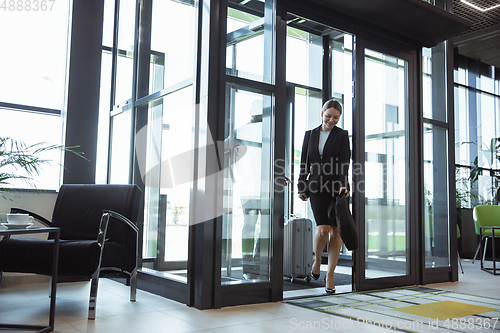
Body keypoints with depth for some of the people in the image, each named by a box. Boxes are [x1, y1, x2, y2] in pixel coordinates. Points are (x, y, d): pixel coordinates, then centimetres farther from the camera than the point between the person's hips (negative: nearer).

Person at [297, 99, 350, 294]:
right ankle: (317, 258, 17)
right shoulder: (310, 135, 13)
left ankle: (330, 275, 8)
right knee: (323, 228, -13)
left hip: (337, 187, -1)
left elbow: (344, 162, -5)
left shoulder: (342, 135, 5)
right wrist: (302, 187, 9)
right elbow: (304, 163, 14)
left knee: (336, 230, -2)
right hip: (317, 187, 1)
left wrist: (343, 184, -20)